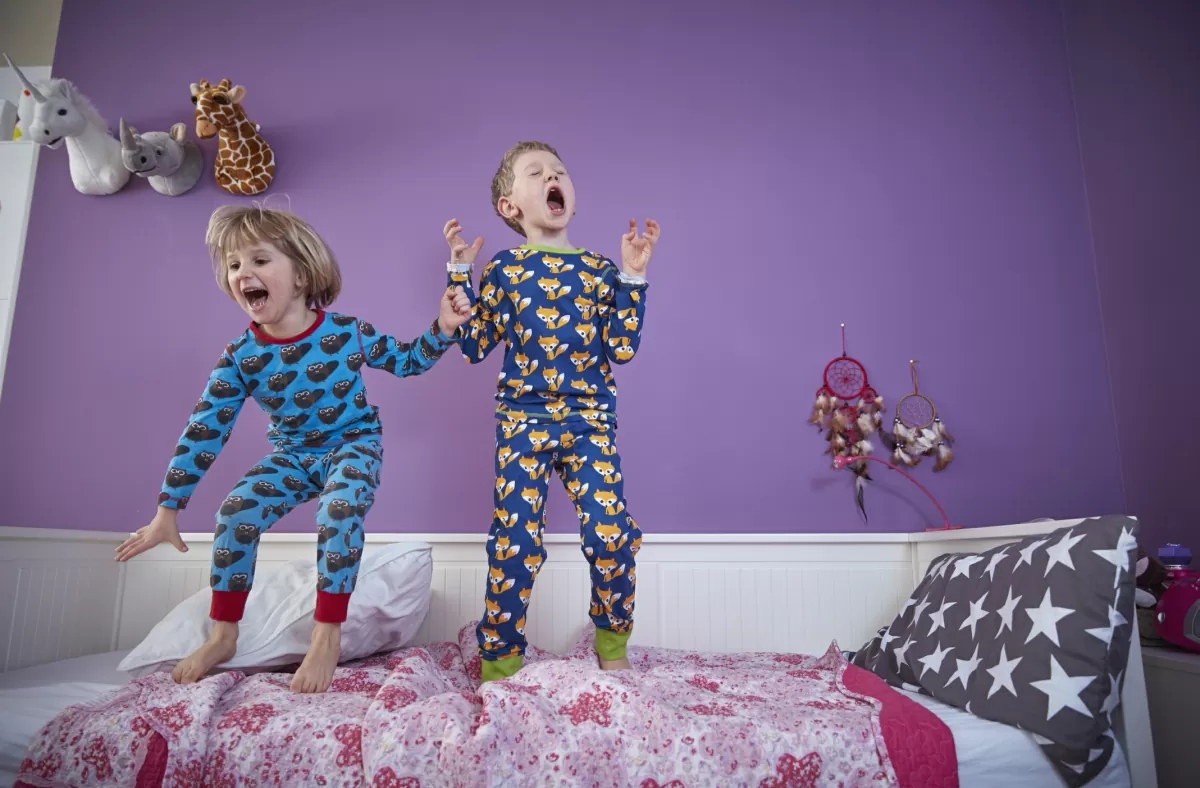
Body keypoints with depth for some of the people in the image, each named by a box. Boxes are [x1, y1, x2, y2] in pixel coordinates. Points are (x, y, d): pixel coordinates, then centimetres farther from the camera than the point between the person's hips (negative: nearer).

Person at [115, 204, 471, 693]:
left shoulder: (347, 332, -17)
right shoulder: (240, 358, -13)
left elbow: (408, 361, -1)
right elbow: (203, 432, -10)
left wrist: (442, 329, -19)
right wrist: (167, 512, -7)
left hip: (354, 446, -3)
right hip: (291, 455, 3)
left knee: (339, 511, -31)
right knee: (236, 511, -17)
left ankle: (327, 635, -15)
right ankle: (222, 635, 4)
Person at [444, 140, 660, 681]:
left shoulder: (598, 269, 8)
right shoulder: (502, 269, 7)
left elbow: (622, 349, 0)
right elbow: (473, 346, 4)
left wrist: (632, 276, -1)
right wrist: (459, 271, 2)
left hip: (590, 419, 1)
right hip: (523, 419, 0)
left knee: (611, 532, -7)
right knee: (515, 539, -3)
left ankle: (612, 642, 19)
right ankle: (499, 657, 17)